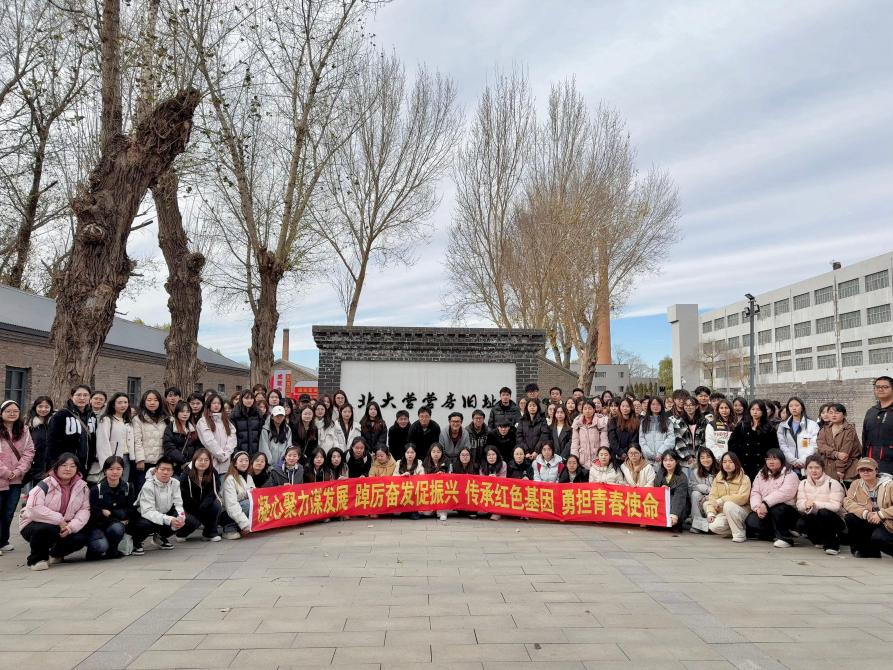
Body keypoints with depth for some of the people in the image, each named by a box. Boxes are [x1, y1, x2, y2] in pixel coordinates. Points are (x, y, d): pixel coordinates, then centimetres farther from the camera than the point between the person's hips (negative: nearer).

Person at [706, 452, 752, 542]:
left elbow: (743, 498, -21)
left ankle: (740, 534, -17)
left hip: (740, 511, -4)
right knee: (714, 526, -24)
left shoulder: (744, 479, -6)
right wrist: (711, 513, -16)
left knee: (728, 505, -35)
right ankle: (732, 531, 7)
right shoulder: (718, 478, 8)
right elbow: (712, 496, -1)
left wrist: (721, 500, -20)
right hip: (723, 512, 4)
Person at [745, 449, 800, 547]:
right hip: (764, 510, 4)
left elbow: (784, 493, -21)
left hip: (786, 511, -4)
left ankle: (785, 537, -17)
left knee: (775, 509, -38)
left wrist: (766, 504, -29)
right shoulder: (761, 474, 14)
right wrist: (757, 507, -15)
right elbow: (755, 493, 5)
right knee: (751, 522, -24)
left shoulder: (790, 475, -3)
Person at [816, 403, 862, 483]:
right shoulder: (824, 429, 10)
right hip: (828, 469, 3)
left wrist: (839, 470, -16)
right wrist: (836, 454, -21)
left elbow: (845, 452, -11)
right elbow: (821, 445, -5)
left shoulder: (849, 430, -5)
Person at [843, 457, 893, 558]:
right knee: (850, 518, -20)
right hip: (870, 523, 5)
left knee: (877, 537, -34)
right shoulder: (856, 484, 1)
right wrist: (865, 513, -25)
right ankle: (861, 549, 0)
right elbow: (848, 502, -11)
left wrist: (880, 514, -28)